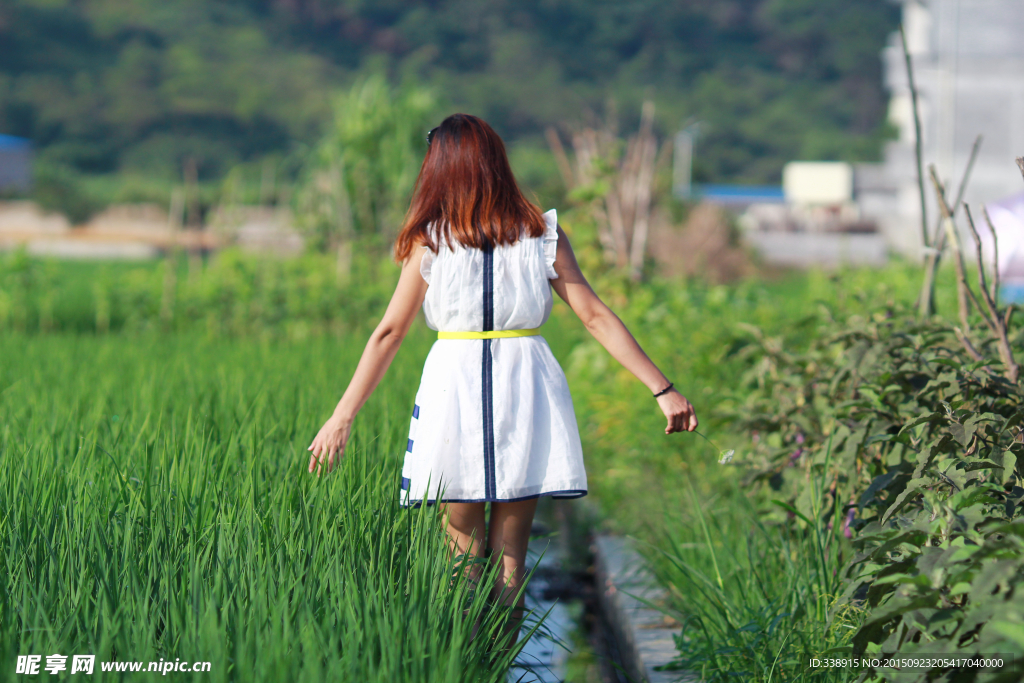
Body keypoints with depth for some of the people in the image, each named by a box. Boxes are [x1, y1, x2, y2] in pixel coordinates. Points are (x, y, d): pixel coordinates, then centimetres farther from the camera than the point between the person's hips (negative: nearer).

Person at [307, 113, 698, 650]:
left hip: (454, 388, -1)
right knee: (509, 556, 9)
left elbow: (389, 333, 1)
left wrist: (342, 416, 7)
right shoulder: (543, 236, 2)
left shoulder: (429, 242, -1)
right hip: (525, 389, 1)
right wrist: (663, 390, 4)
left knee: (465, 556, 8)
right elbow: (597, 318, 0)